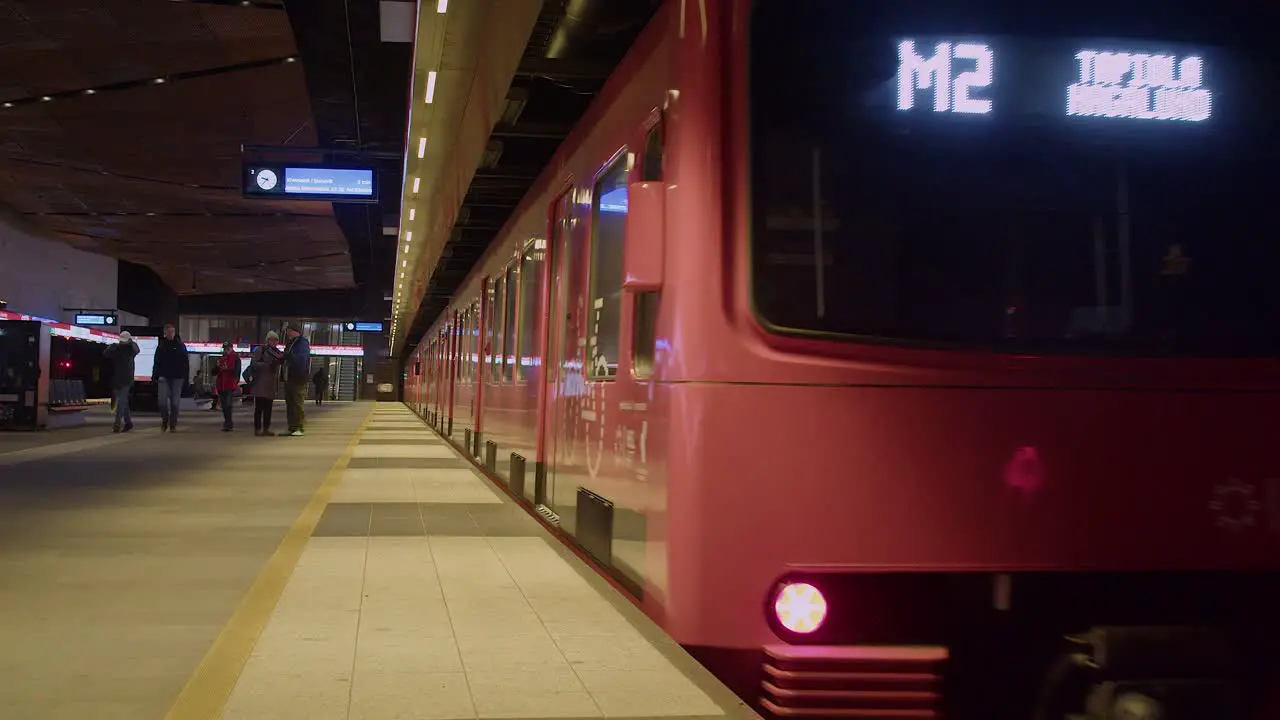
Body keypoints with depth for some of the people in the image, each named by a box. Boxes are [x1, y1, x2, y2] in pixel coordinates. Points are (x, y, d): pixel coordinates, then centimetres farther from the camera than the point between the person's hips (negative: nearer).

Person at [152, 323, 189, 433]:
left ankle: (173, 424, 11)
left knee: (175, 402, 2)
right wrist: (155, 376, 2)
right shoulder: (161, 346, 7)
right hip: (164, 377, 1)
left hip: (177, 378, -1)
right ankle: (165, 420, 15)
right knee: (162, 401, -8)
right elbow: (156, 362, 9)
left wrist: (185, 376, -3)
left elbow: (186, 363, 3)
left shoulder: (180, 345, 3)